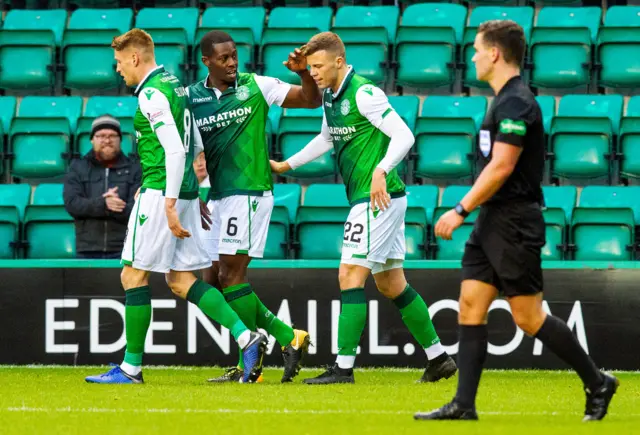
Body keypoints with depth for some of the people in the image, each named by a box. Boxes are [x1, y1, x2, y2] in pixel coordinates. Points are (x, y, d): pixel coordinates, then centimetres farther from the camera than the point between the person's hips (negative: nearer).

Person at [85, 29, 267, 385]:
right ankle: (246, 337, -3)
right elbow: (197, 148, 23)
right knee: (181, 280, 9)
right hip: (186, 194, 9)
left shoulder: (151, 94, -13)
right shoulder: (174, 85, 16)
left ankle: (132, 366, 3)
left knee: (134, 275, -1)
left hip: (161, 193, -9)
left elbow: (175, 150, -21)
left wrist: (169, 204, -22)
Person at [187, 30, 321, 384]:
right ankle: (288, 337, 10)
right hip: (216, 196, 6)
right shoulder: (191, 98, 6)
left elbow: (312, 100, 0)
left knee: (230, 275, -13)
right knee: (213, 282, 3)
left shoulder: (255, 87, -2)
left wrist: (303, 72, -18)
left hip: (249, 192, -6)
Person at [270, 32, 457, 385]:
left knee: (350, 275, -11)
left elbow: (404, 136, -21)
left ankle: (343, 366, -12)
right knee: (390, 283, 13)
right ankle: (438, 357, 20)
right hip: (365, 200, 10)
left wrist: (380, 171, -33)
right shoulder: (330, 96, 12)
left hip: (378, 198, -10)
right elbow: (327, 138, 31)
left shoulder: (364, 94, -16)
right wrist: (286, 165, 32)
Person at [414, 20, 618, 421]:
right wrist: (470, 212, 20)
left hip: (514, 222, -10)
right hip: (492, 223, 10)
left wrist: (461, 210, -20)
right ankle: (464, 404, 2)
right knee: (470, 306, 3)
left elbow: (501, 166, -23)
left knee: (528, 317, -5)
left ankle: (597, 383, 7)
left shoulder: (517, 103, -17)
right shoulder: (505, 100, 14)